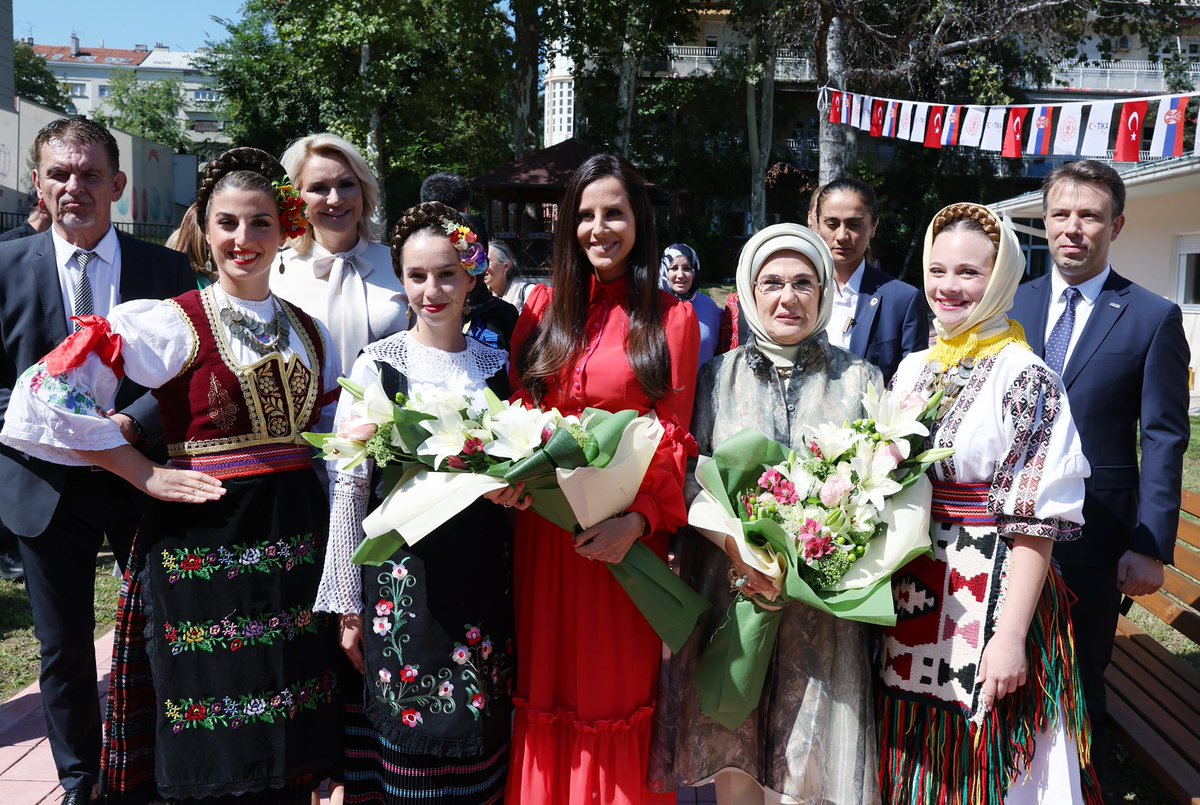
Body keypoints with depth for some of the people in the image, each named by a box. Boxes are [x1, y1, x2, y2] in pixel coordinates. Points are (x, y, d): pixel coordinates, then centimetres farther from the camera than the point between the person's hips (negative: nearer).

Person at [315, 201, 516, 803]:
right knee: (407, 721, 2)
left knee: (479, 729, 9)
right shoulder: (378, 363, -3)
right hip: (402, 569, -3)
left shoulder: (497, 366, 6)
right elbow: (349, 484, -3)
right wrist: (347, 603, -3)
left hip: (482, 570, 3)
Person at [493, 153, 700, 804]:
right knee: (549, 678, 12)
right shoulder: (544, 305, 10)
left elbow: (672, 434, -5)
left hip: (623, 529, -2)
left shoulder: (672, 318, 2)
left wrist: (638, 518, -20)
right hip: (543, 522, 3)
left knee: (617, 680, 7)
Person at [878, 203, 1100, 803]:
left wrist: (1011, 636, -19)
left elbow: (1036, 523, -15)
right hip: (907, 600, 6)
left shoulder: (1026, 381, -12)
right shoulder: (912, 369, 7)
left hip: (987, 599, -5)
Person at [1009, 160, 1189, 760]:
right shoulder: (1011, 305, 5)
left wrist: (1151, 547, -12)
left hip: (1096, 531, -2)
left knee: (1082, 675, 12)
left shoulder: (1154, 317, -4)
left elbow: (1164, 441, -6)